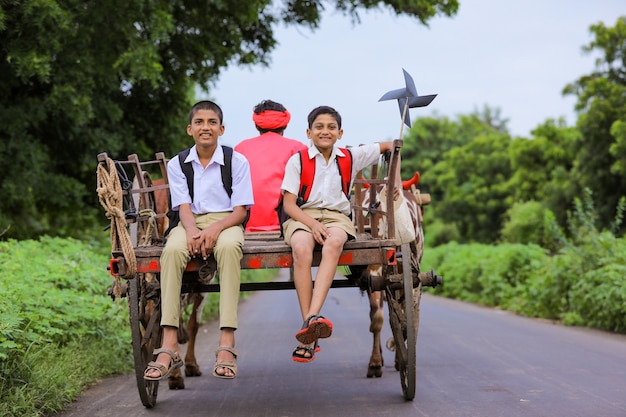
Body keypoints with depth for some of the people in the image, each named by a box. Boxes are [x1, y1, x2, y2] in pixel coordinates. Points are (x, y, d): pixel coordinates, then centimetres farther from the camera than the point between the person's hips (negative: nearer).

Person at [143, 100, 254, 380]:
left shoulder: (237, 161, 5)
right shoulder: (177, 165, 11)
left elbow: (240, 210, -1)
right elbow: (183, 207, 3)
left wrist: (215, 228, -21)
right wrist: (192, 229, -21)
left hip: (226, 221, -1)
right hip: (192, 222, 2)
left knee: (228, 247, -39)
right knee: (172, 250, -35)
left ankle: (227, 343, -44)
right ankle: (169, 346, -40)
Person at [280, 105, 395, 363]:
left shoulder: (351, 157, 13)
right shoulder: (297, 160, 6)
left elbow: (389, 146, 27)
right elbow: (288, 203, 0)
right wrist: (312, 224, -15)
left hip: (337, 217, 1)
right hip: (303, 216, -1)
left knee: (333, 243, -38)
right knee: (301, 248, -37)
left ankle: (313, 317, -51)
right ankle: (309, 329, -37)